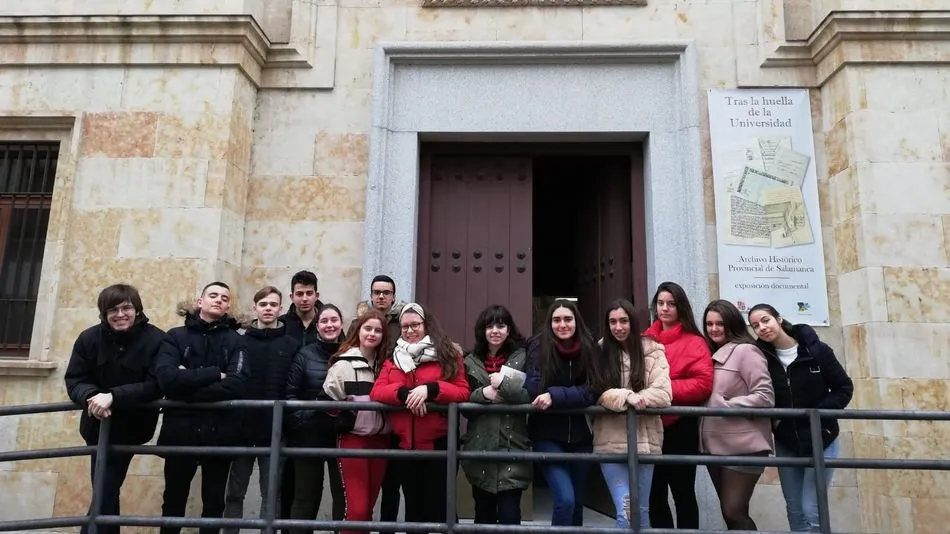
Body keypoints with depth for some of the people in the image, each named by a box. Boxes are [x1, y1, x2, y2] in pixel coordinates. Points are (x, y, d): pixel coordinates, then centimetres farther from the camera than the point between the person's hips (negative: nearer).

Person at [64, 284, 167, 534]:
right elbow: (74, 381, -6)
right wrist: (92, 396, -28)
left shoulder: (156, 340, -18)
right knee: (106, 491, 18)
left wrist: (113, 396, -35)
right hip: (97, 425, 4)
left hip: (130, 427, -4)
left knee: (104, 492, -4)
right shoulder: (89, 338, -7)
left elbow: (156, 385, -24)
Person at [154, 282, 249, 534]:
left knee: (214, 503, 12)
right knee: (173, 502, 16)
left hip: (219, 433, 0)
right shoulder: (175, 336, 4)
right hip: (180, 430, 1)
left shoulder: (236, 341, 2)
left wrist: (188, 383, -15)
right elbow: (167, 378, -14)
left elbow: (236, 385, -15)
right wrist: (214, 374, -15)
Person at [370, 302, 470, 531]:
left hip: (439, 443, -4)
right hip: (405, 444, 4)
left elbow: (463, 392, -8)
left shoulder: (448, 354, -1)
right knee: (413, 507, 17)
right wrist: (404, 393, -20)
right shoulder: (393, 358, 10)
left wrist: (430, 389, -23)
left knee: (437, 507, 4)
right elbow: (376, 392, -2)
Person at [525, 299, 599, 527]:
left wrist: (555, 395, -25)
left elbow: (592, 392, -12)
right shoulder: (539, 347, -8)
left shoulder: (590, 349, -3)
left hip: (580, 436, 3)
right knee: (565, 499, -15)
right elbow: (533, 388, -16)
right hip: (548, 435, -3)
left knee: (577, 502, 13)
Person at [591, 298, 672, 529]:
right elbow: (596, 393, -5)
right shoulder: (600, 352, 4)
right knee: (625, 512, -6)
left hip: (644, 439, 1)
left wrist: (626, 398, -15)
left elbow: (664, 394, -7)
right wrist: (627, 396, -20)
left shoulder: (652, 350, 1)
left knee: (641, 511, 13)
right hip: (611, 441, -1)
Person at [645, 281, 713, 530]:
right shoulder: (645, 340, 9)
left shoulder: (693, 342, -4)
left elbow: (703, 383, -15)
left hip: (679, 428, -4)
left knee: (683, 494, 9)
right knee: (654, 496, 14)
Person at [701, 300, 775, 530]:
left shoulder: (745, 350, -10)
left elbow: (765, 396, -16)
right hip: (715, 446, 8)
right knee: (729, 512, 16)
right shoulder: (712, 354, 14)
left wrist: (725, 406, -19)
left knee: (734, 512, -6)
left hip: (743, 446, -8)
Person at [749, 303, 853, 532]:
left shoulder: (816, 350, -11)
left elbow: (844, 387, -6)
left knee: (811, 510, -6)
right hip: (785, 445, 3)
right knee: (795, 510, 12)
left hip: (821, 440, -3)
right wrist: (771, 421, -9)